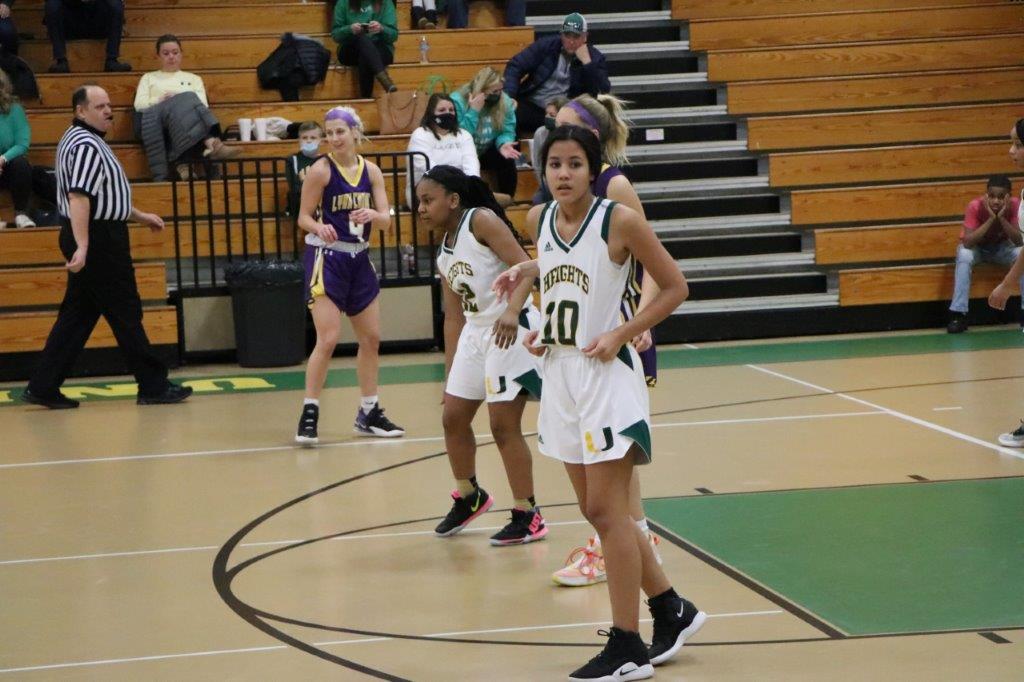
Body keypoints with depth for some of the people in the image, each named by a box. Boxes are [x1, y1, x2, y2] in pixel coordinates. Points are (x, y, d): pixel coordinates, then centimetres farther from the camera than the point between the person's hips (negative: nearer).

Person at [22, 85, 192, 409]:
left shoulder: (84, 141, 18)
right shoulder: (86, 146, -16)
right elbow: (78, 198, -26)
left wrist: (139, 216, 33)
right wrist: (82, 246, -33)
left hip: (95, 239, 11)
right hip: (97, 240, -11)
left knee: (78, 315, 10)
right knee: (126, 313, -3)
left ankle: (43, 387, 10)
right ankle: (153, 386, 4)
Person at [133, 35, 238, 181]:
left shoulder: (193, 79, 32)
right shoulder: (149, 78, 31)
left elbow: (203, 105, 13)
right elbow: (139, 104, 13)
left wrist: (179, 101, -5)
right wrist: (160, 100, -6)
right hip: (157, 116, -2)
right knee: (185, 99, -35)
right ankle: (212, 143, -62)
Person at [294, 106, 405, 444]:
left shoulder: (371, 171, 4)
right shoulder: (321, 169, -9)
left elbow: (386, 219, 0)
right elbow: (304, 217, -8)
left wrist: (372, 215, -23)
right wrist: (319, 227, -29)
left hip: (359, 258, 6)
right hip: (326, 257, -6)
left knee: (371, 337, 12)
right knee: (328, 339, -15)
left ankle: (369, 413, 25)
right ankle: (309, 413, -7)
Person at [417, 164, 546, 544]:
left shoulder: (481, 220, -11)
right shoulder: (444, 254, 14)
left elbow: (525, 267, -21)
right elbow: (453, 316, 17)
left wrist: (513, 312, -36)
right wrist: (450, 373, 16)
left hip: (512, 330, -9)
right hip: (475, 332, 9)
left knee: (503, 425, -7)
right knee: (453, 417, 13)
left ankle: (528, 517, 4)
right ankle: (468, 496, 36)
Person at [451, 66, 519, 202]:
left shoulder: (505, 102, -7)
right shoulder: (457, 102, -21)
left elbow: (507, 131, -7)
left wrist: (503, 144, -30)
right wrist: (473, 112, -33)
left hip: (487, 152, 4)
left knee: (507, 160, -25)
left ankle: (507, 201, -8)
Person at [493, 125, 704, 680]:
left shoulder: (619, 220, -14)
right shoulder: (539, 220, 4)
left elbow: (674, 287, -7)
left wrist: (621, 336, -15)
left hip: (607, 374, -7)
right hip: (560, 372, 7)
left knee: (607, 511, -6)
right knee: (597, 509, 11)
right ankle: (672, 610, 27)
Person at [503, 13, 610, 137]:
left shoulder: (595, 58, 4)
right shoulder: (546, 45, 7)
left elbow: (603, 92, -9)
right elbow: (515, 67, 3)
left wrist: (587, 61, -16)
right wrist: (509, 97, -12)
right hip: (532, 107, 0)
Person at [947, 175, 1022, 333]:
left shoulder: (1015, 205, -23)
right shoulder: (975, 206, -28)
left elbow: (1019, 241, -27)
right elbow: (967, 242, -36)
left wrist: (1002, 217, -38)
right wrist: (991, 219, -40)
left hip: (1001, 248, 2)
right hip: (977, 248, -2)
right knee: (964, 256, -35)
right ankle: (958, 314, -30)